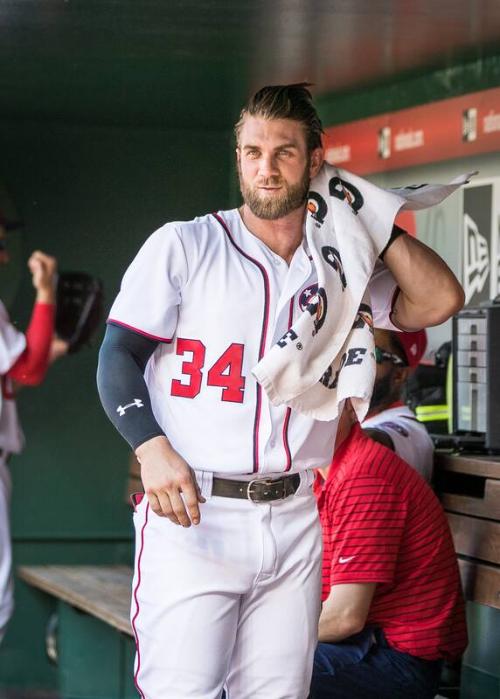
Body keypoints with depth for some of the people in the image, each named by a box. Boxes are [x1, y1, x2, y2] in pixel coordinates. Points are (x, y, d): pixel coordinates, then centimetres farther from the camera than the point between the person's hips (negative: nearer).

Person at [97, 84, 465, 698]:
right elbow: (118, 356, 0)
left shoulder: (335, 269, 12)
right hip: (190, 512, -3)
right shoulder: (184, 246, 4)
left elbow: (440, 300, 3)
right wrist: (151, 449, -17)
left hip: (294, 521, 4)